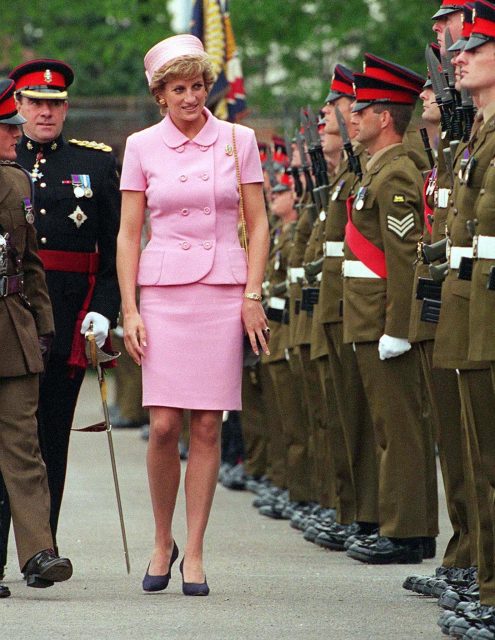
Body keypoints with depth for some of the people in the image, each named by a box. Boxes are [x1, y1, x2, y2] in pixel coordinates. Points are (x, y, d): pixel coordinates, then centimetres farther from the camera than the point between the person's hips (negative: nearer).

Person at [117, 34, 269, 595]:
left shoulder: (238, 141, 5)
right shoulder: (142, 147, 4)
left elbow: (258, 223, 7)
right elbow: (128, 233, 5)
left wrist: (252, 295, -3)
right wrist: (129, 310, -3)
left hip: (223, 290, 0)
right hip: (163, 290, 0)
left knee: (207, 426, -2)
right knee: (164, 424, -7)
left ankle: (194, 552, 4)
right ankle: (162, 542, 12)